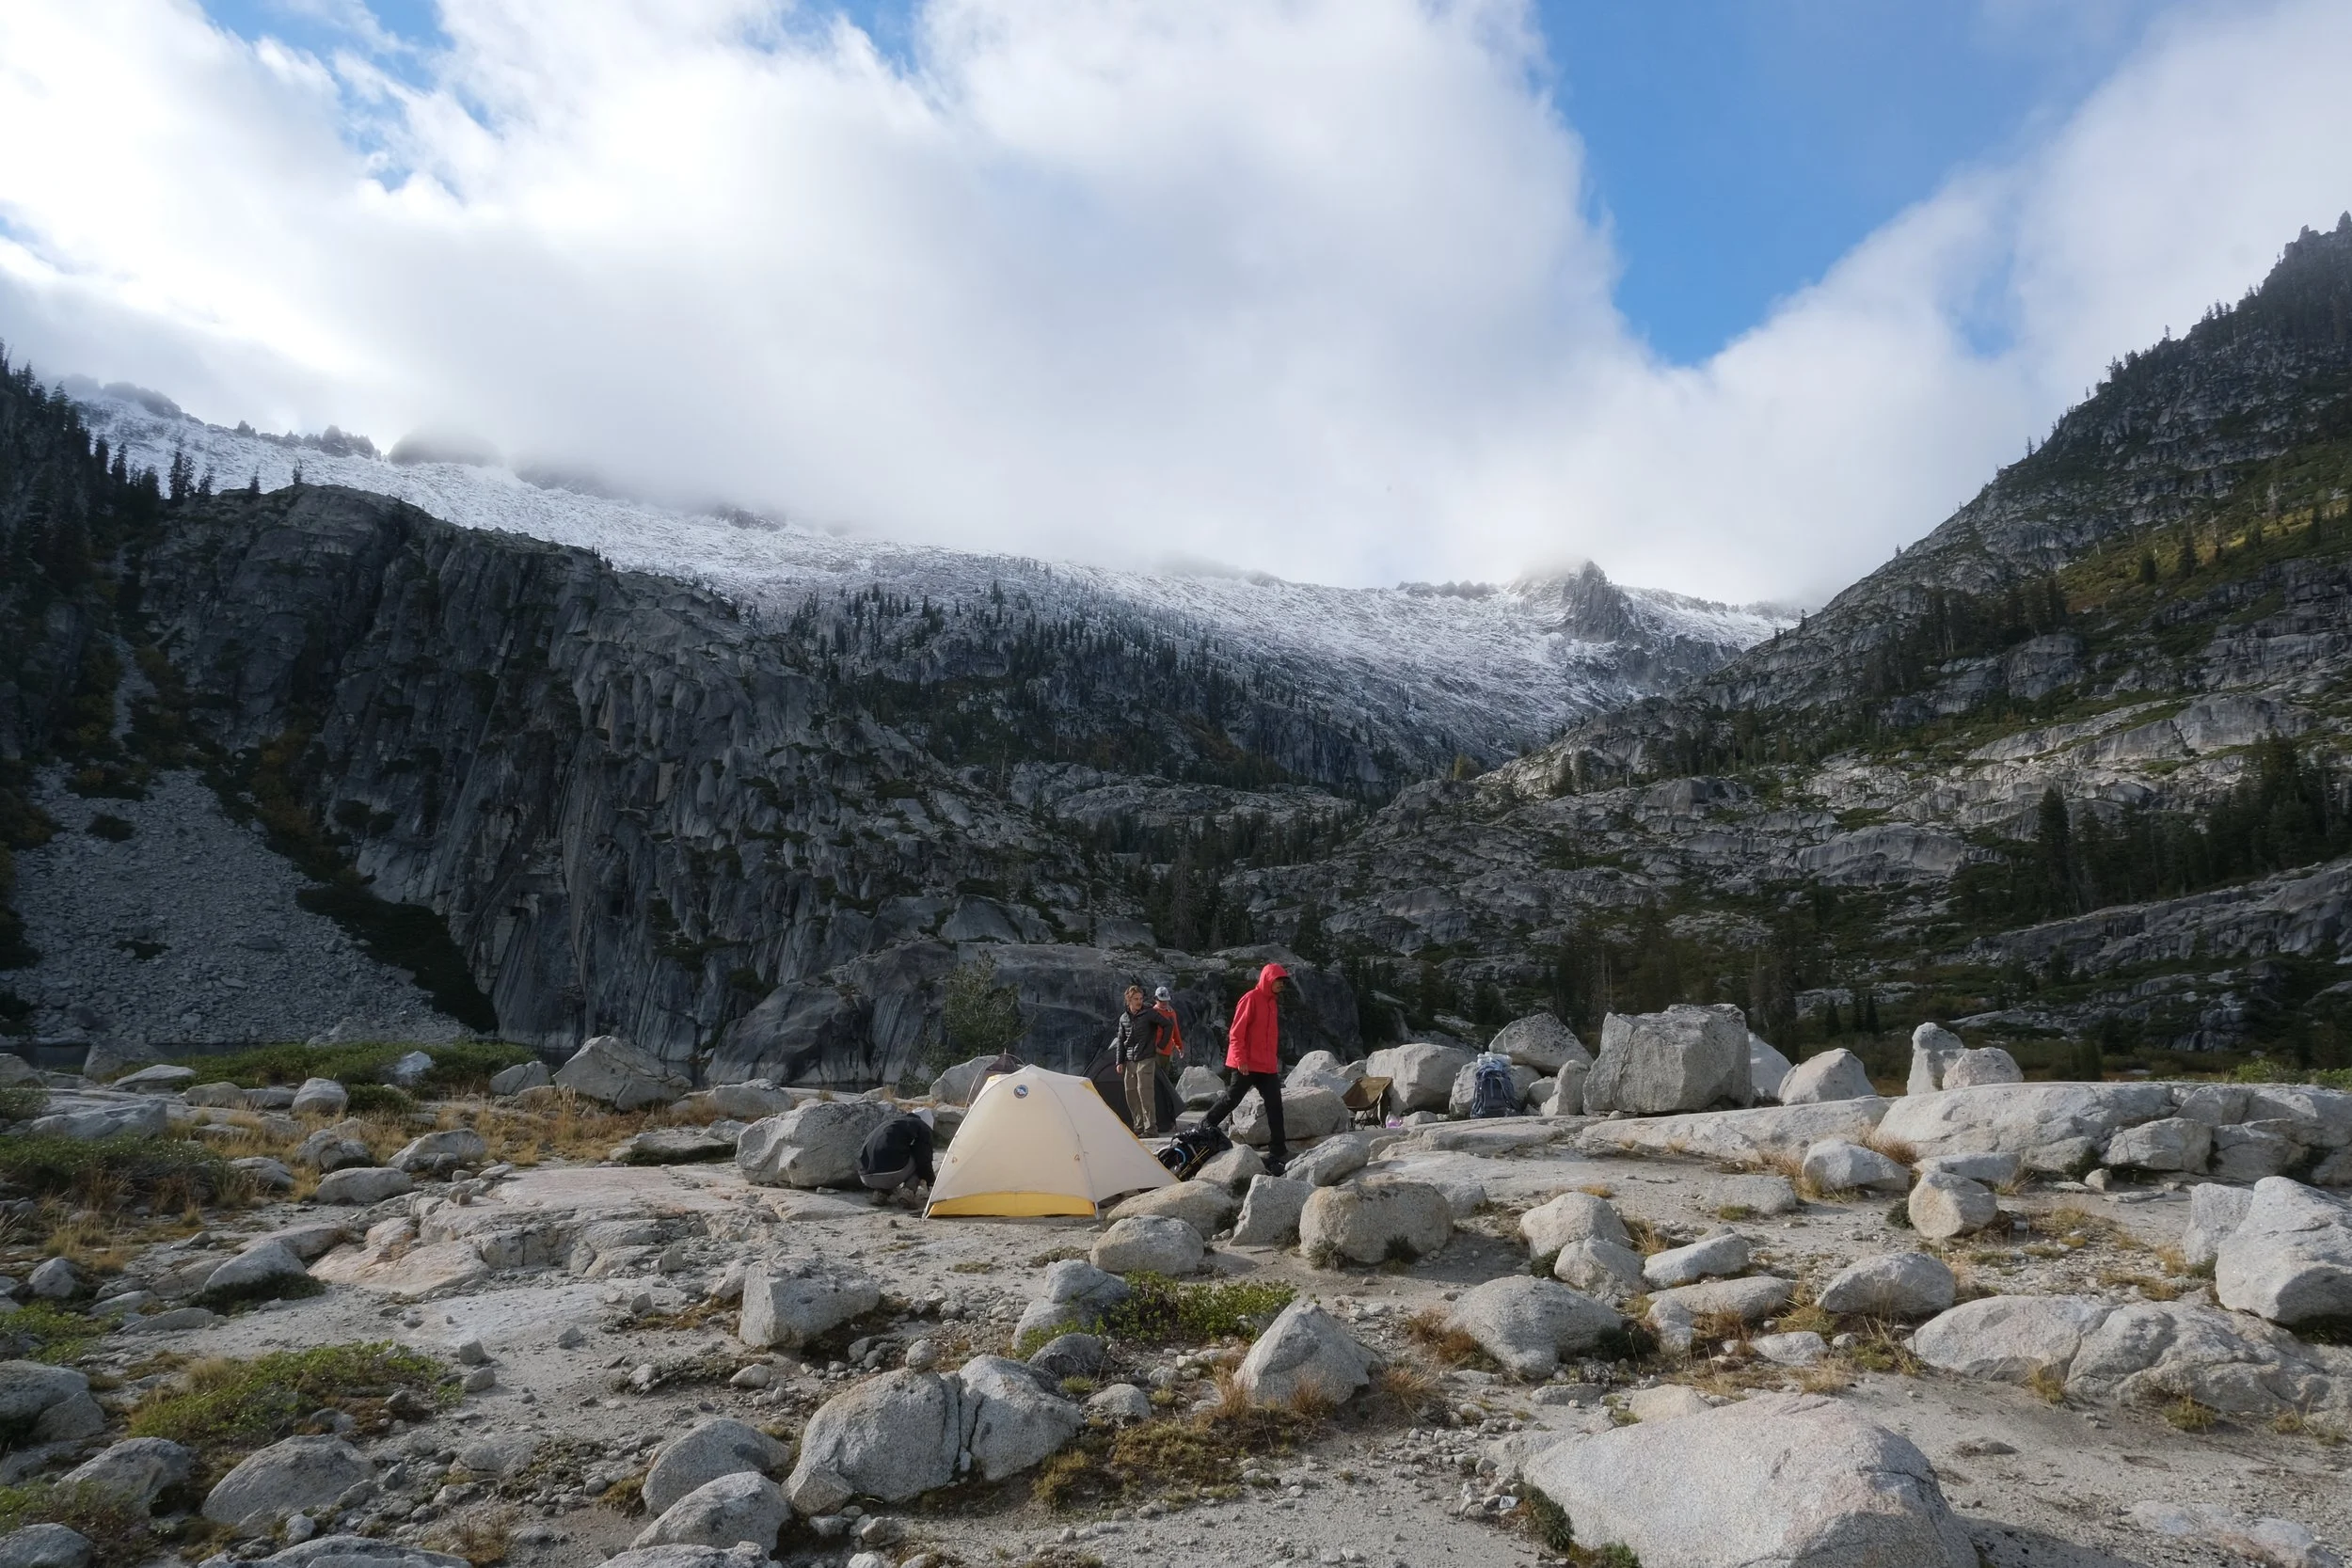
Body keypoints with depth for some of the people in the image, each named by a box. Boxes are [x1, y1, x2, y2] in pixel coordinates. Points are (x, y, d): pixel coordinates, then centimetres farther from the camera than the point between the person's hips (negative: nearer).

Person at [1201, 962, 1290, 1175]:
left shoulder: (1273, 1002, 15)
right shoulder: (1251, 999, -11)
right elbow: (1236, 1032, -15)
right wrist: (1240, 1059, -20)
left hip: (1268, 1067, 8)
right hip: (1247, 1066, -8)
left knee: (1275, 1109, 1)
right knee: (1230, 1100, -1)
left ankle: (1277, 1154, 2)